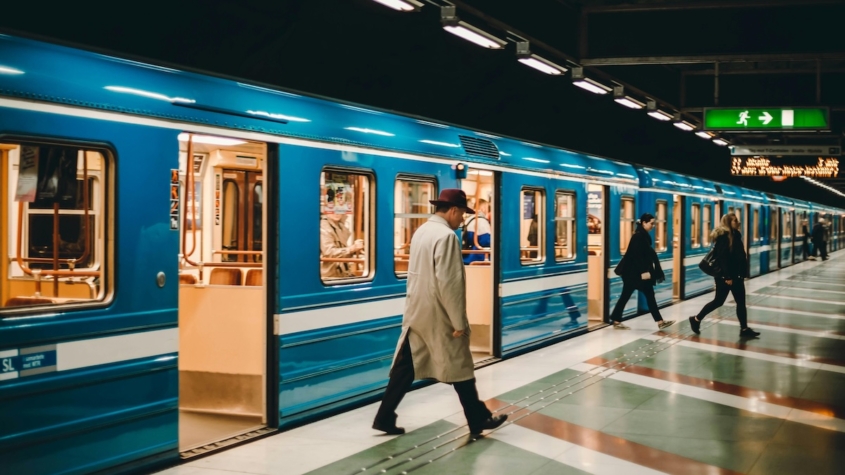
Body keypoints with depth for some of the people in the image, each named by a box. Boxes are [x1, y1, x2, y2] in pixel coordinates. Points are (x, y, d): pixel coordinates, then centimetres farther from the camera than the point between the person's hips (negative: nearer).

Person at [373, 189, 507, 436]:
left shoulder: (422, 231, 9)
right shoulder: (446, 236, -18)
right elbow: (449, 283, -22)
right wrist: (459, 322, -17)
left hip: (416, 313, 8)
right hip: (438, 316, -8)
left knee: (404, 368, 10)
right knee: (461, 369, 6)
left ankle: (384, 418, 12)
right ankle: (479, 420, 19)